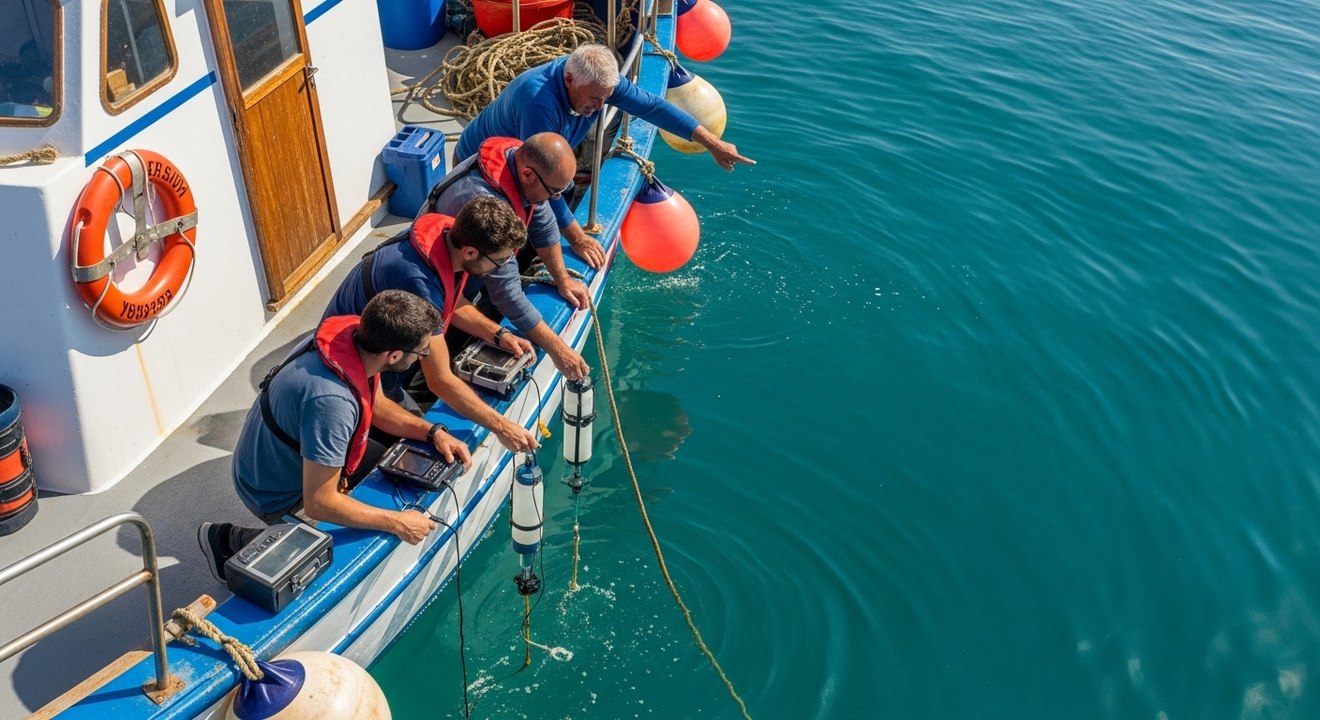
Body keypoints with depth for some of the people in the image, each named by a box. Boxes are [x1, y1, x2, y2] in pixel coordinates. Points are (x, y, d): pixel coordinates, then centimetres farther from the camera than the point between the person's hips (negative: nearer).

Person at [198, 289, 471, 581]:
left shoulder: (351, 330, -17)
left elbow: (378, 405, 3)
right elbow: (319, 503, -34)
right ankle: (231, 540, 9)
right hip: (278, 493, -8)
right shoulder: (332, 401, -42)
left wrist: (433, 432, -9)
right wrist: (397, 523, -27)